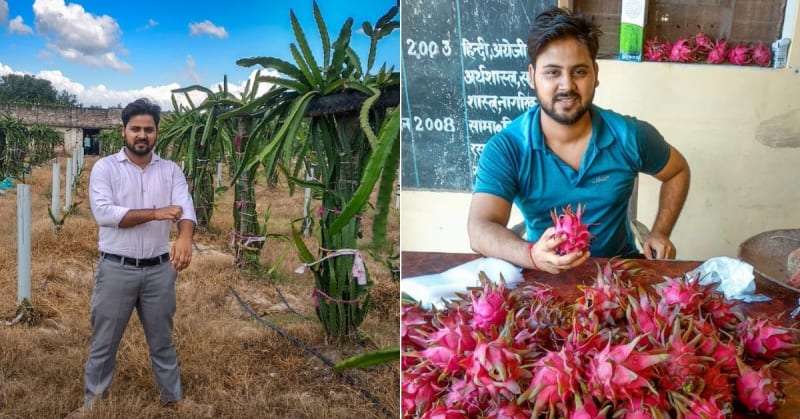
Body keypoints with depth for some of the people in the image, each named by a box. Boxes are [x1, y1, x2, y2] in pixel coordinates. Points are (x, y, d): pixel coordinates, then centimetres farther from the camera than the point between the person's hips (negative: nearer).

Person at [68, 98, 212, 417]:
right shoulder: (105, 168, -4)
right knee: (104, 341, 12)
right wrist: (155, 214, -22)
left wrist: (185, 238, -34)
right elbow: (103, 212, -17)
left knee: (162, 339, 17)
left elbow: (186, 208, -12)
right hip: (116, 269, -2)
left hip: (159, 269, 2)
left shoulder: (171, 170, 2)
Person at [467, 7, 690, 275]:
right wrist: (532, 255, -46)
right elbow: (480, 230, -27)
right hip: (545, 277, -2)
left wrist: (660, 233, -1)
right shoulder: (505, 149, -16)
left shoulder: (629, 136, -9)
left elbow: (678, 172, 12)